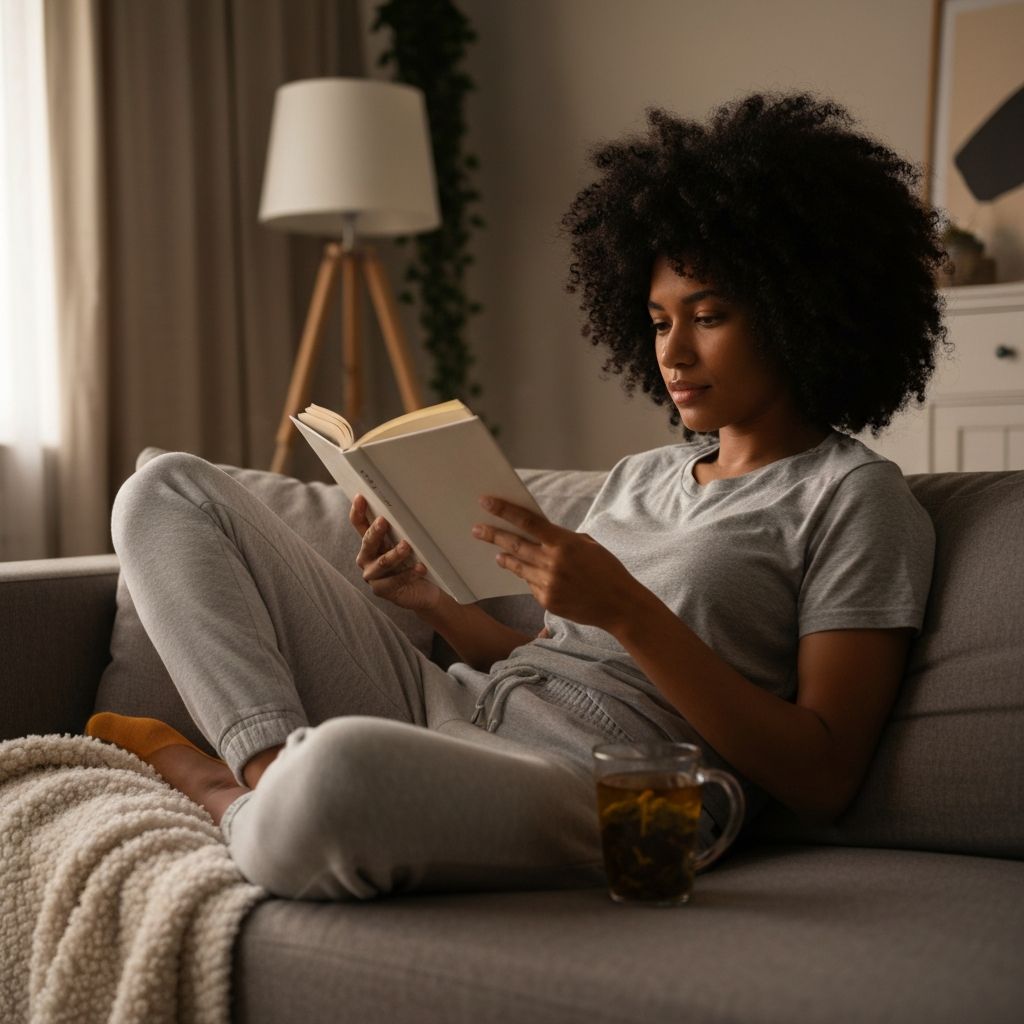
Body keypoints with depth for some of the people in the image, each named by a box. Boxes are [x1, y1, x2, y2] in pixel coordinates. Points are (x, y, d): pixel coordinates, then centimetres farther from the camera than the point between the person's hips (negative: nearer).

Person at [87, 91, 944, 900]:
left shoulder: (856, 497, 0)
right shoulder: (640, 475, 23)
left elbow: (823, 778, -10)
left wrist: (627, 611, -17)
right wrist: (434, 597, 2)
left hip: (599, 795, -8)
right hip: (452, 706, 8)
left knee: (345, 764, -43)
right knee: (171, 493, 7)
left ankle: (231, 796, -7)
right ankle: (274, 763, -13)